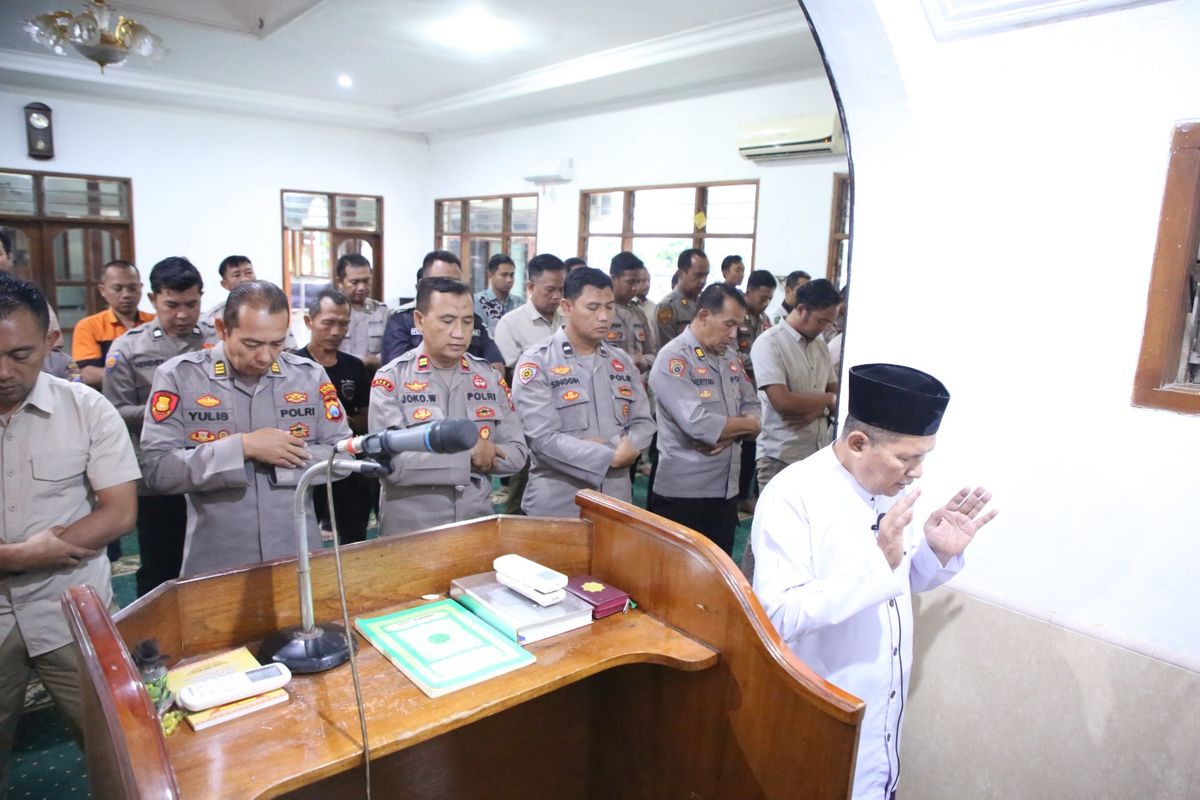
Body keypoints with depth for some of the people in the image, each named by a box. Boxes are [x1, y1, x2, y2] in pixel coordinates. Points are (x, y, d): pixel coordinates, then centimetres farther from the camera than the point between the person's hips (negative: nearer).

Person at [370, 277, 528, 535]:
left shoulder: (490, 378, 3)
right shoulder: (390, 379, -9)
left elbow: (516, 454, -1)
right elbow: (392, 462, -20)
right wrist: (468, 455, -16)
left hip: (478, 525, 3)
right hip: (409, 531, -3)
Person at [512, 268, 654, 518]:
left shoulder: (622, 362, 10)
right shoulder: (536, 362, -9)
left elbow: (644, 422, 7)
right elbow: (544, 438, -18)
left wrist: (620, 447, -14)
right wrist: (612, 457, -15)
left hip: (617, 503, 5)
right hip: (556, 507, -5)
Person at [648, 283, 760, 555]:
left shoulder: (730, 355, 10)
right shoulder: (674, 358, -16)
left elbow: (753, 407, 9)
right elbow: (698, 425, -25)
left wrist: (729, 433, -13)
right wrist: (746, 424, -8)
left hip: (726, 489, 7)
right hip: (684, 492, -7)